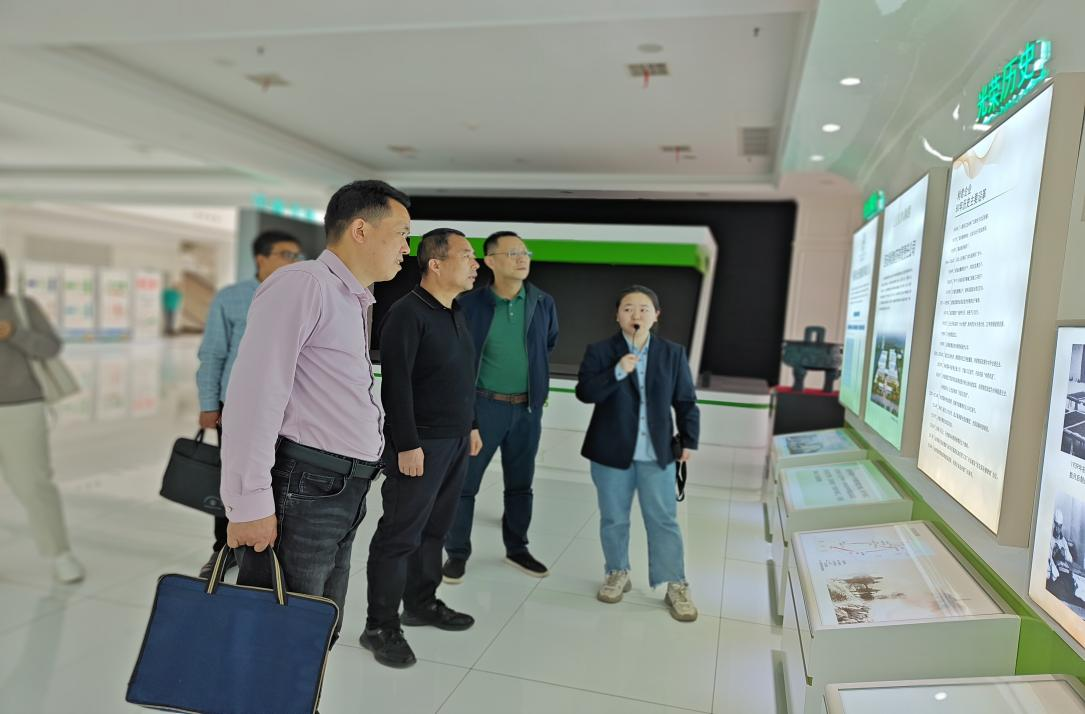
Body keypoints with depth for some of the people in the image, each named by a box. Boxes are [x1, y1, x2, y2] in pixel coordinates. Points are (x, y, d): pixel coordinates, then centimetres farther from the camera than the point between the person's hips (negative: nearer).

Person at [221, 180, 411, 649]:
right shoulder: (303, 283, -11)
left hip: (342, 493, 9)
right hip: (301, 488, -9)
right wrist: (250, 503, -19)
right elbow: (254, 396, -18)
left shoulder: (354, 302, 18)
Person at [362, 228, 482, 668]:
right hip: (420, 444, -8)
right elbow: (396, 385, -18)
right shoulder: (408, 313, -14)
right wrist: (408, 445, -20)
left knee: (435, 529, 17)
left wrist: (470, 425, 19)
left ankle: (421, 603, 32)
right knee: (400, 535, 0)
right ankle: (381, 628, 13)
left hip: (455, 442, 8)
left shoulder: (456, 313, 12)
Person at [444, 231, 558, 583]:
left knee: (520, 483, 15)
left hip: (528, 408, 3)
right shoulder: (470, 304, -10)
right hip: (482, 405, -3)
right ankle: (457, 553, 21)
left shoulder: (544, 303, -1)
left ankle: (516, 549, 32)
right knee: (465, 483, 5)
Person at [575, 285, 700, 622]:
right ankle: (618, 573, 31)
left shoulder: (673, 353, 1)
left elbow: (686, 401, 6)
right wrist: (617, 373, -25)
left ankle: (676, 586, 17)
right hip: (611, 453, 0)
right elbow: (584, 392, -14)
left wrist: (688, 440, 3)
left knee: (664, 520, 6)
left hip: (657, 454, 1)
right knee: (614, 519, 12)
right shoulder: (599, 351, -4)